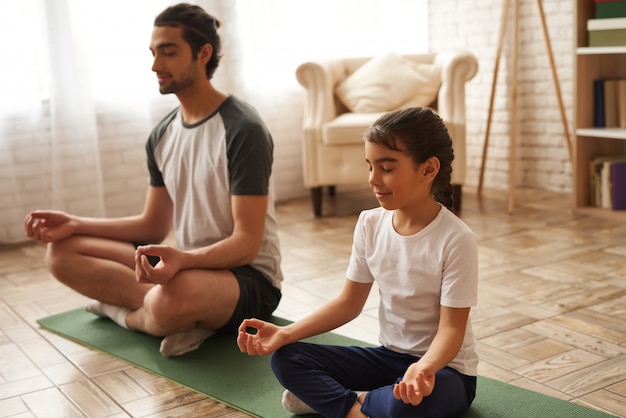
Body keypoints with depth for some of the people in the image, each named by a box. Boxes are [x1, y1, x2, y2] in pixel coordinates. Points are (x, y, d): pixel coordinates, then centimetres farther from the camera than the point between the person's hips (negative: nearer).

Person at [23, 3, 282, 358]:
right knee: (62, 251, -1)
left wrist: (182, 259, -38)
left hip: (251, 278, -8)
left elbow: (247, 244, -20)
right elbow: (154, 226, 13)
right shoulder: (163, 135, 8)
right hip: (187, 265, 8)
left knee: (172, 298, -41)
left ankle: (124, 310, -5)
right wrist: (76, 224, 2)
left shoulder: (243, 130, -17)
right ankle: (185, 315, -12)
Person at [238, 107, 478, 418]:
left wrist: (424, 368, -42)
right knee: (286, 358, -9)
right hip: (389, 355, 5)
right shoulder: (370, 224, -4)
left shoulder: (456, 240, -21)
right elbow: (349, 304, 2)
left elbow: (452, 328, -20)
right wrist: (284, 334, -10)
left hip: (444, 366, -5)